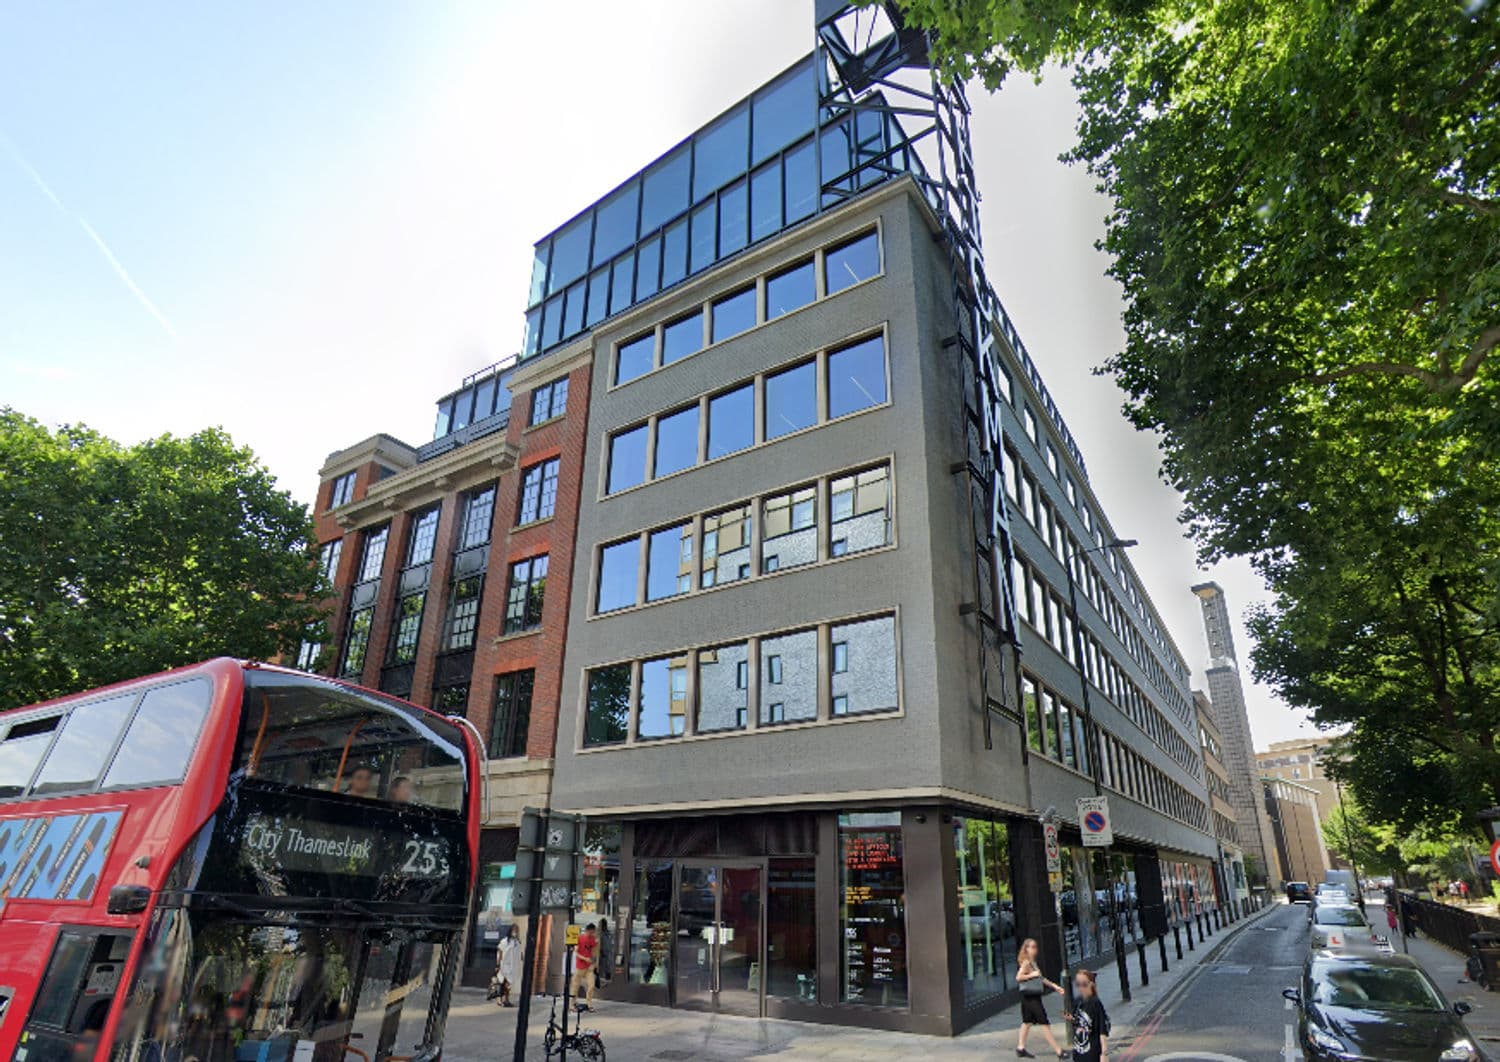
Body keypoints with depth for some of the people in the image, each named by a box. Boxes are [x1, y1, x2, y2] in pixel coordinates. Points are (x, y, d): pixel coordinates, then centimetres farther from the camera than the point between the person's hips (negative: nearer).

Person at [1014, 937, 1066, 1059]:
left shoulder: (1033, 962, 14)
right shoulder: (1026, 962, -16)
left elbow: (1040, 978, 22)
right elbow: (1018, 977, -25)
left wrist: (1054, 986, 17)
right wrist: (1032, 975, -23)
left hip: (1034, 996, 9)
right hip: (1030, 996, -9)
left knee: (1027, 1022, 14)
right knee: (1045, 1023, -4)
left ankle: (1020, 1048, 20)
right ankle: (1058, 1051, 2)